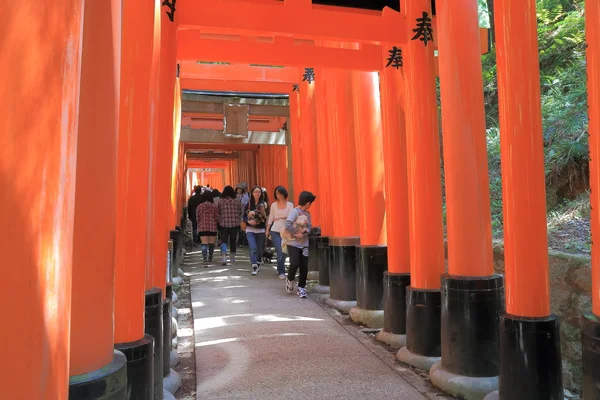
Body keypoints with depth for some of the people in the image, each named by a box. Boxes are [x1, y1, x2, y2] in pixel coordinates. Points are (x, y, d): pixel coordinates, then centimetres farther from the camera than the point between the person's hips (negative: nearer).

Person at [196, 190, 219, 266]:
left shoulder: (199, 206, 1)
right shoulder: (214, 206, -2)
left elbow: (197, 218, 3)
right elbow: (217, 218, -2)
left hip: (202, 228, 0)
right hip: (212, 227, 0)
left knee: (204, 244, -3)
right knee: (211, 243, 15)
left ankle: (205, 260, -16)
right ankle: (210, 259, 31)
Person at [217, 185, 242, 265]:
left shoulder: (220, 202, -3)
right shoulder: (237, 202, -1)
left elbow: (217, 214, 4)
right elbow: (240, 213, 3)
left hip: (223, 224, -1)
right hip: (235, 224, 1)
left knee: (223, 241, 1)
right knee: (233, 241, 15)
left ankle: (224, 257, -18)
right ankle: (232, 258, 25)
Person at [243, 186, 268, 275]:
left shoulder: (264, 204, -1)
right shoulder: (248, 204, 1)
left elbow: (266, 217, -4)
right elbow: (244, 217, 3)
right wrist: (249, 221, -16)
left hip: (261, 230, 1)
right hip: (250, 229, -1)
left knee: (259, 248, 12)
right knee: (253, 248, -15)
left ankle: (258, 263, 35)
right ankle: (254, 267, -11)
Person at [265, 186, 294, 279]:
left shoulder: (290, 204, 2)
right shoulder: (273, 205, 6)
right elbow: (270, 218, 10)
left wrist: (279, 217, -11)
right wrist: (267, 230, 11)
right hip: (275, 231, 0)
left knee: (283, 252, 6)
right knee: (280, 252, -6)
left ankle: (279, 269, 28)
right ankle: (281, 271, 8)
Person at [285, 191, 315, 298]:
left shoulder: (307, 213, 9)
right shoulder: (294, 211, -10)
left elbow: (310, 227, 7)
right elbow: (287, 225, -20)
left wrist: (305, 231, -13)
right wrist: (296, 233, -15)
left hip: (304, 244, 6)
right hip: (293, 244, -5)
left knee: (304, 267, 2)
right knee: (295, 264, -13)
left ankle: (301, 288, 17)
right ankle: (290, 280, 19)